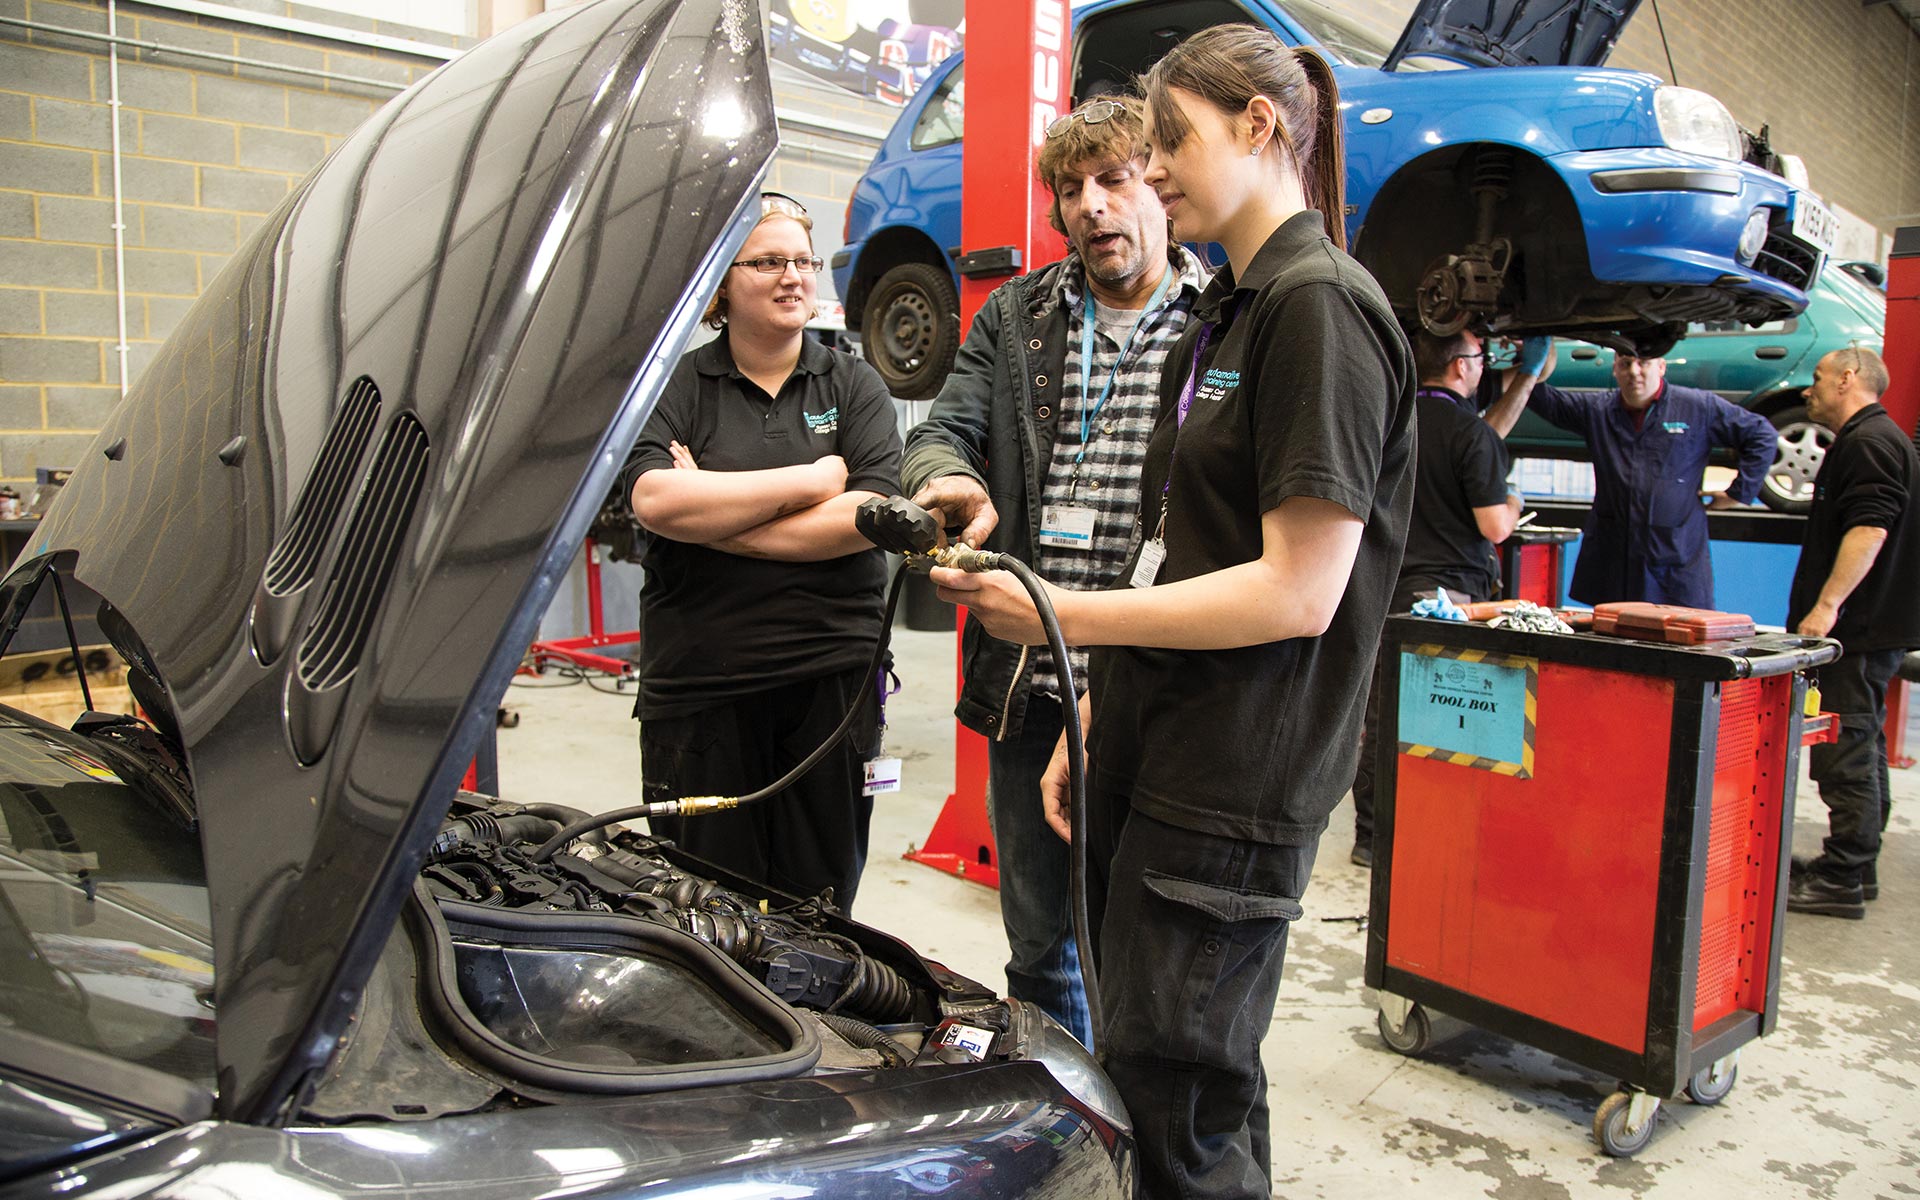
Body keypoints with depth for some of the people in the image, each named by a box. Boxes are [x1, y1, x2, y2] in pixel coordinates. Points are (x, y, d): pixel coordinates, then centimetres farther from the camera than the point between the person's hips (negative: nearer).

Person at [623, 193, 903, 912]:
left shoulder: (854, 386, 8)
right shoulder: (676, 386, 5)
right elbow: (655, 499, -15)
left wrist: (715, 519, -12)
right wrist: (812, 479, -9)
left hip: (831, 680, 1)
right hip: (698, 684, -1)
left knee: (818, 902, 12)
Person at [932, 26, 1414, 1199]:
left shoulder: (1321, 307, -12)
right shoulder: (1224, 312, 18)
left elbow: (1298, 592, -19)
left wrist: (1064, 615, -17)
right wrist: (1095, 718, 15)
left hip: (1229, 793, -9)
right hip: (1148, 767, 9)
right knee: (1207, 1092, 19)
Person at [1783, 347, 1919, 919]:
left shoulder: (1869, 442, -14)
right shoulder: (1873, 439, 21)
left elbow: (1869, 528, -25)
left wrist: (1827, 604, -29)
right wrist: (1828, 606, 24)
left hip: (1859, 630, -11)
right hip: (1871, 627, 11)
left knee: (1845, 751, -8)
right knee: (1861, 749, 15)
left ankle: (1841, 882, -4)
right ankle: (1855, 868, 24)